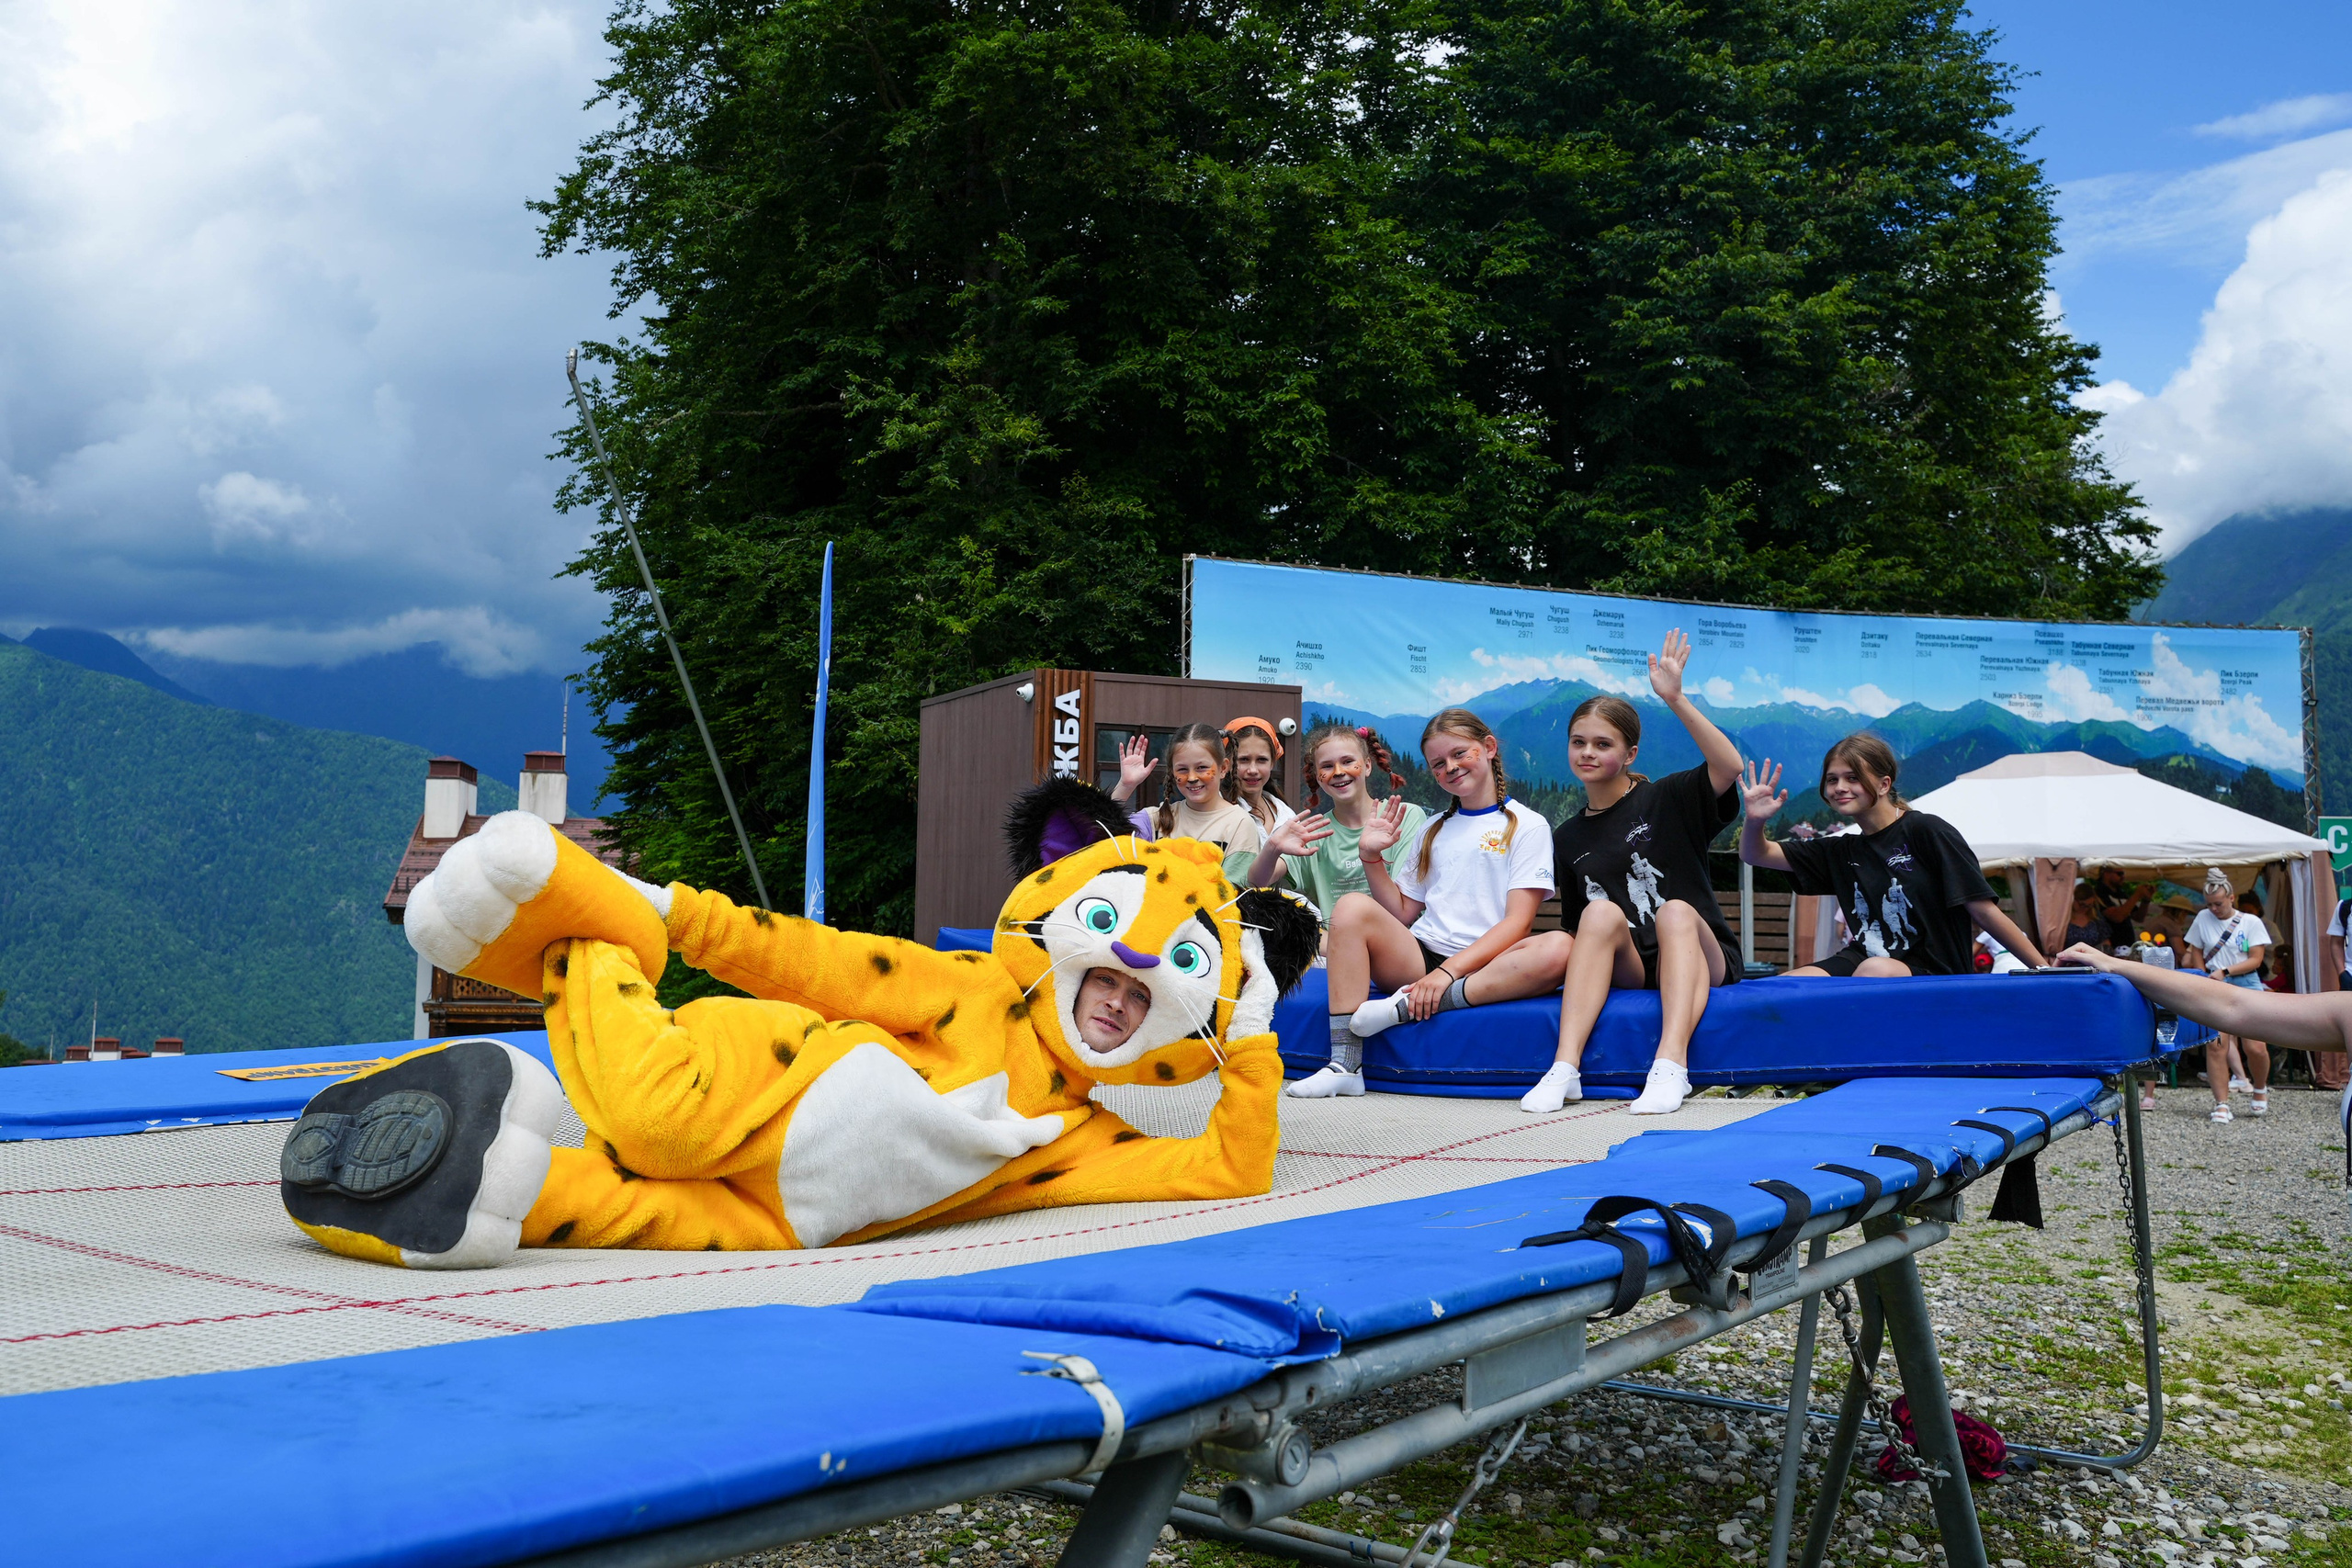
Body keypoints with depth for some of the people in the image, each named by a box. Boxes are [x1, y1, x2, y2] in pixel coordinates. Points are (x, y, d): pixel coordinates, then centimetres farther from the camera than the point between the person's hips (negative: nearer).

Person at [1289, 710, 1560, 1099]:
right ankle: (1344, 1065, -29)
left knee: (1557, 949, -34)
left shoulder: (1527, 826, 6)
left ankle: (1407, 1006, -32)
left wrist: (1450, 970, -17)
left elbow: (1517, 922, -6)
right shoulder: (1433, 830, 22)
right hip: (1418, 958, 4)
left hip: (1482, 970, -4)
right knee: (1353, 907, -23)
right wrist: (1372, 857, 6)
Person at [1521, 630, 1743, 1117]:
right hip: (1623, 968, 2)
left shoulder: (1666, 800, 3)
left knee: (1676, 911, -32)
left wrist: (1675, 699, -25)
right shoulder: (1568, 839, 15)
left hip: (1696, 962, -2)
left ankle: (1671, 1065, -48)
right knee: (1602, 911, -28)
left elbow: (1729, 766, -18)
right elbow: (1576, 928, 22)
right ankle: (1565, 1068, -40)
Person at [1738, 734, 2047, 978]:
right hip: (1863, 962, 4)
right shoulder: (1841, 852, 14)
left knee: (1875, 971, -38)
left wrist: (2043, 969, -6)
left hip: (1934, 973, -4)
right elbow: (1756, 855, 14)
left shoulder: (1926, 832, -4)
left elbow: (1984, 911, -4)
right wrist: (1755, 821, -9)